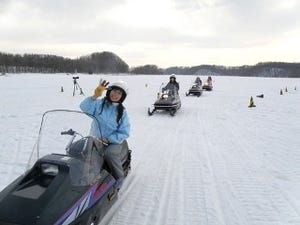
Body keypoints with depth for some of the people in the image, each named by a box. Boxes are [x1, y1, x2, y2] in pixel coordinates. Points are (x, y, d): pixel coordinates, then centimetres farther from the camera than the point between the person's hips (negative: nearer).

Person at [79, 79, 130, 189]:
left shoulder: (122, 112, 1)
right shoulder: (99, 103, 0)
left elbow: (124, 133, -3)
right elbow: (84, 107, -17)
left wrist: (109, 139, -15)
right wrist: (95, 96, -30)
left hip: (114, 142, -1)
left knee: (110, 154, -32)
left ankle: (118, 179, -6)